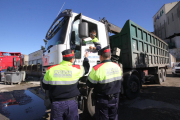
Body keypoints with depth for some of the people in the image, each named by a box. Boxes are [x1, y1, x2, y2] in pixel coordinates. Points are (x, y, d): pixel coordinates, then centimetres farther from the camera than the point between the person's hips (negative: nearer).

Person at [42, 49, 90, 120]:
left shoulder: (50, 69, -7)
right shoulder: (76, 69, -11)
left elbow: (45, 86, 5)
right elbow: (86, 69, 11)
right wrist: (86, 58, 27)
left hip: (56, 104, 2)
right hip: (71, 103, -1)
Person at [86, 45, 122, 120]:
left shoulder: (97, 68, -25)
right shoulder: (117, 66, -4)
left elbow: (89, 85, -14)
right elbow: (119, 81, 9)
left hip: (102, 100, -5)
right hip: (115, 99, 6)